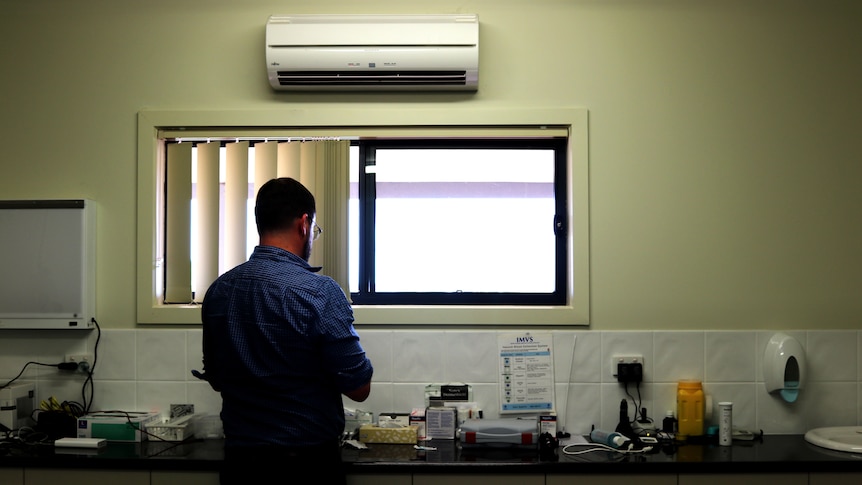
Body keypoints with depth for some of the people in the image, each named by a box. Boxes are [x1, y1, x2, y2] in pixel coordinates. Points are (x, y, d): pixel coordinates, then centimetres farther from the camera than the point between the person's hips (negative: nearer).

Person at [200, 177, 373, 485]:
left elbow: (216, 379, 11)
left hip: (240, 459, 5)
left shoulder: (218, 291, -1)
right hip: (308, 460, -5)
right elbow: (359, 389, -15)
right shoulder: (320, 292, -18)